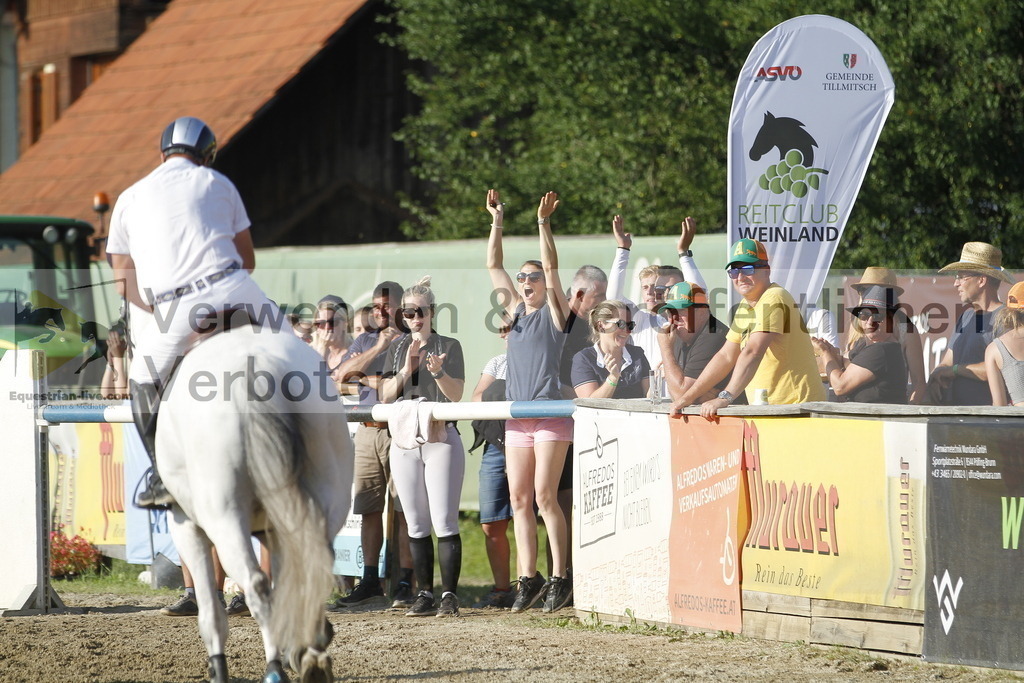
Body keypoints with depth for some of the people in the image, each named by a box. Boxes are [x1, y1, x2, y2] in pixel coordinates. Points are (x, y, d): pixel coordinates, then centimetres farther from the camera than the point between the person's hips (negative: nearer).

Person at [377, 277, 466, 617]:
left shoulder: (449, 346, 3)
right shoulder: (397, 348, 14)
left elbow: (456, 394, -4)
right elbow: (386, 395, 7)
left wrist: (438, 372, -22)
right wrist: (406, 370, -9)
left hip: (441, 438, -4)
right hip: (404, 440, 4)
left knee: (444, 522, -9)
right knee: (416, 525, 6)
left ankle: (449, 595, -8)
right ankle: (425, 594, 10)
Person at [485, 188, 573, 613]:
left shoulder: (554, 312, 2)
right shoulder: (515, 310, 16)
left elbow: (551, 268, -11)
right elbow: (494, 266, 16)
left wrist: (544, 225, -17)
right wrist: (497, 223, 10)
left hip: (551, 414, -6)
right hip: (517, 417, 6)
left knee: (544, 496, -10)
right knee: (519, 500, 2)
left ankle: (561, 578, -6)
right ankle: (528, 578, 5)